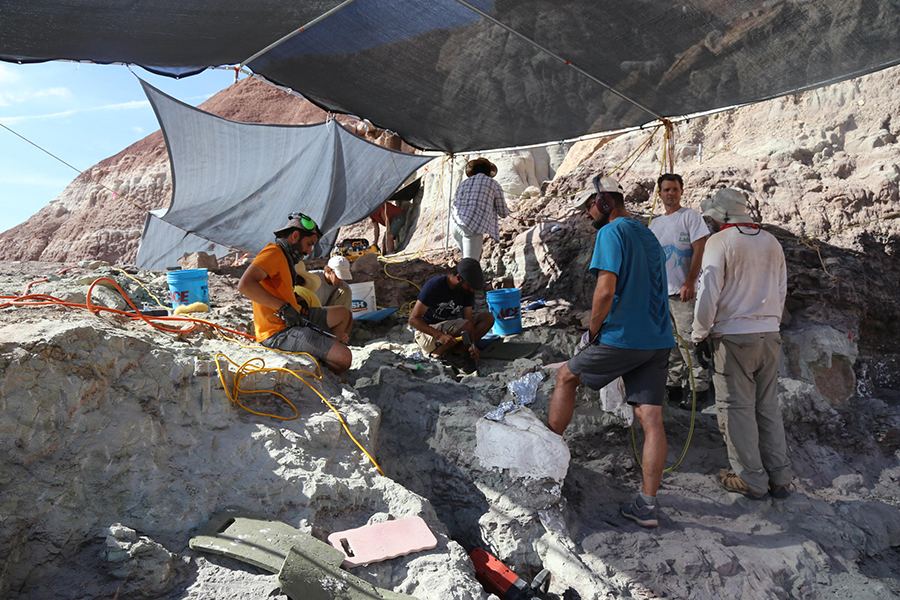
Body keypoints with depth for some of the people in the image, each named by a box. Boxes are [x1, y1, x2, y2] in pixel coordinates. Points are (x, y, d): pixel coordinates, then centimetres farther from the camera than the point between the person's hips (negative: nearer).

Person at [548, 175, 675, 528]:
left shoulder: (611, 232, -8)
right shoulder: (649, 237, 19)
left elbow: (606, 291, -19)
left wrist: (592, 332, -5)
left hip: (623, 337, -8)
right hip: (658, 340, 8)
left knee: (566, 377, 14)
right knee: (651, 418, 3)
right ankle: (647, 505, 7)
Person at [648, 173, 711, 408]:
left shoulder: (691, 215, 0)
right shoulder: (654, 223, 19)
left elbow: (699, 250, -8)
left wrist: (689, 282, -16)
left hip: (683, 291, -6)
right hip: (659, 292, 6)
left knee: (688, 341, -8)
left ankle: (698, 388, 1)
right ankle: (673, 386, 19)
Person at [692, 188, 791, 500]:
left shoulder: (720, 242, -8)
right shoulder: (772, 243, 13)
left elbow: (708, 293, -12)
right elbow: (781, 291, 17)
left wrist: (700, 335, -4)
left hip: (733, 336, -6)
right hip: (770, 335, 7)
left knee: (736, 408, 3)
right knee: (768, 407, 14)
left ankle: (751, 479, 9)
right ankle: (779, 478, 19)